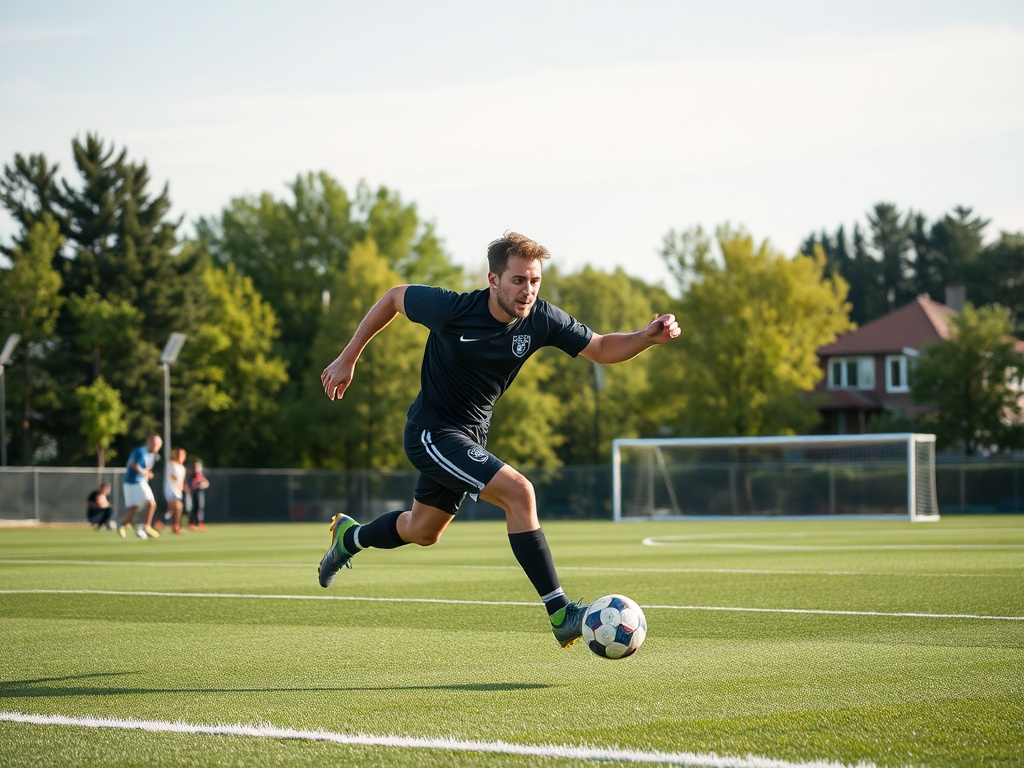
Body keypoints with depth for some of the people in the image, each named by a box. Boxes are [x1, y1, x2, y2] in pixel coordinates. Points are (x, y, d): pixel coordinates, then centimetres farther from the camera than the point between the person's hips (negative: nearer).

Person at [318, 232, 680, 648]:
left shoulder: (541, 319, -12)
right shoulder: (452, 309, -24)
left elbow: (601, 349, -2)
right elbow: (394, 297, -7)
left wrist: (648, 337, -22)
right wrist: (348, 358, -2)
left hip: (471, 436, 7)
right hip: (431, 431, -7)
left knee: (422, 531, 24)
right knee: (519, 492, -25)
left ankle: (350, 536, 54)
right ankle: (560, 614, -25)